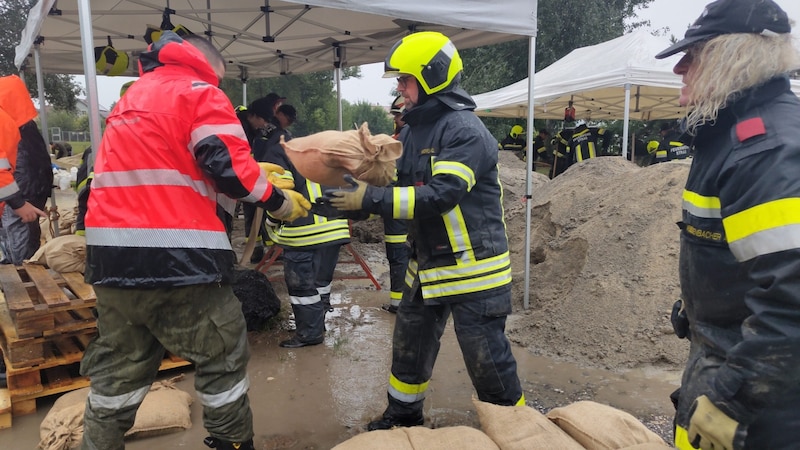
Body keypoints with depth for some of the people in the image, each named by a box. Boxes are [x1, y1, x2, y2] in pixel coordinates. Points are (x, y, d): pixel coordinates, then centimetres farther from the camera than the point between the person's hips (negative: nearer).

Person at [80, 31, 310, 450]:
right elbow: (229, 168, -15)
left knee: (118, 368, 19)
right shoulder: (199, 91, -3)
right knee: (223, 360, 8)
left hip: (110, 255, 8)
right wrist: (278, 199, 1)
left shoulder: (134, 95, 23)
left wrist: (256, 174, 23)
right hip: (175, 257, -8)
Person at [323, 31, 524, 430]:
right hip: (426, 264, 9)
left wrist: (370, 199, -28)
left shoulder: (465, 131, -19)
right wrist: (357, 189, -4)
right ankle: (403, 416, 41)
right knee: (409, 348, 20)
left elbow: (441, 195, -29)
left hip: (472, 268, -8)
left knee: (487, 360, 2)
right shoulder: (413, 128, 9)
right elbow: (399, 186, 14)